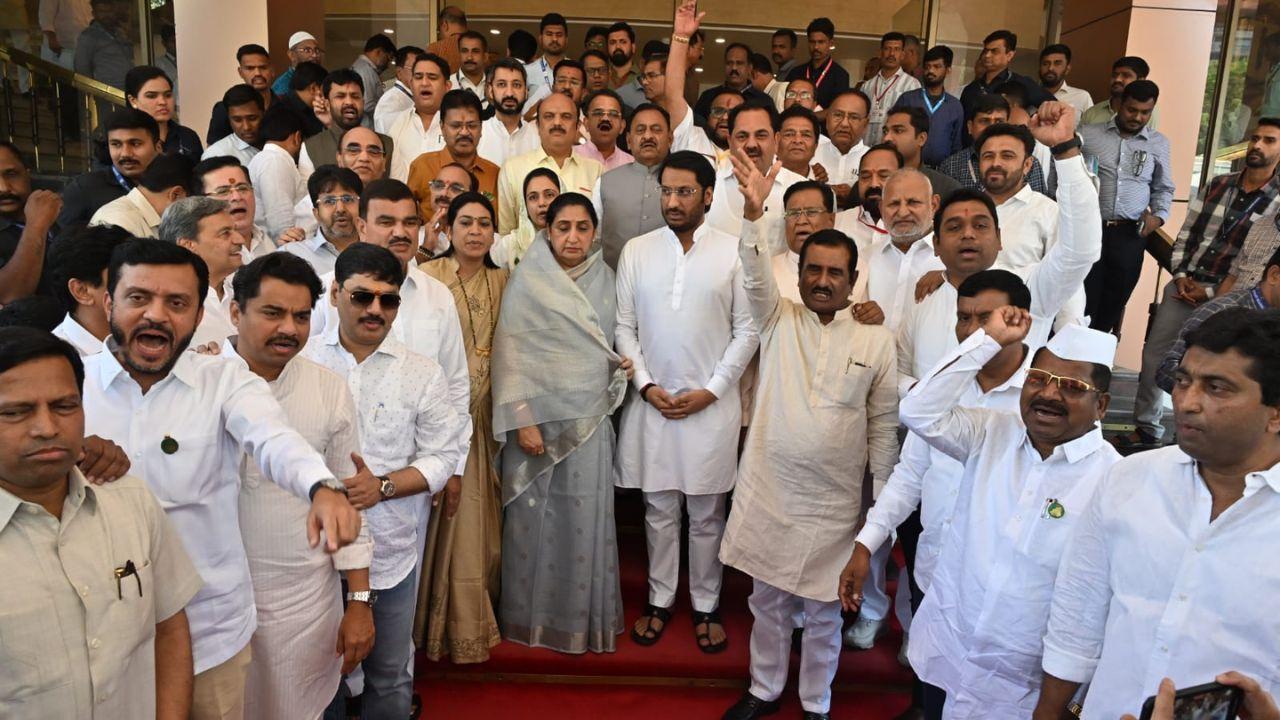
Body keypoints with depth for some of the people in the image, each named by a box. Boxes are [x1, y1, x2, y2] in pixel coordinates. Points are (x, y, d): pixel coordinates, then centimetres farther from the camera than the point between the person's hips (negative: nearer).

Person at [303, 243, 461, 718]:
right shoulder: (300, 361, -2)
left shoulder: (423, 373, -1)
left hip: (391, 552, 0)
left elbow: (442, 457, -1)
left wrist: (383, 486, -16)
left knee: (389, 678, 15)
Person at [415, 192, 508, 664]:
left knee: (475, 515, 12)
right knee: (441, 516, 3)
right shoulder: (428, 277, -9)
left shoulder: (501, 281, 7)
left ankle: (471, 620, 30)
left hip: (480, 414, 5)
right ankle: (443, 624, 21)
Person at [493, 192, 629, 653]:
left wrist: (620, 369, 0)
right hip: (538, 418, -3)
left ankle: (584, 615, 25)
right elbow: (510, 354, -10)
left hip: (589, 420, 4)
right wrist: (522, 421, -16)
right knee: (535, 517, 6)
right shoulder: (528, 282, -7)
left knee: (586, 516, 8)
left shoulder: (604, 280, 7)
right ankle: (531, 614, 23)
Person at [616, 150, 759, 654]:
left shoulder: (733, 252, -3)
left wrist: (710, 390, -9)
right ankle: (660, 600, 28)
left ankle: (706, 606, 25)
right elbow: (624, 327, 5)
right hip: (651, 401, 2)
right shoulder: (637, 251, 3)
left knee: (706, 514, 9)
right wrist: (646, 385, -6)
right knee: (658, 509, 12)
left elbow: (747, 331, -2)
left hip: (711, 404, -2)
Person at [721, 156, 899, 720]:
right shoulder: (778, 321, -1)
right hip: (768, 491, 1)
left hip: (835, 500, -1)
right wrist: (754, 212, -38)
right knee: (767, 600, 17)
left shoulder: (877, 340, -2)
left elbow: (884, 425, 2)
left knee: (823, 610, 14)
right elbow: (755, 275, -21)